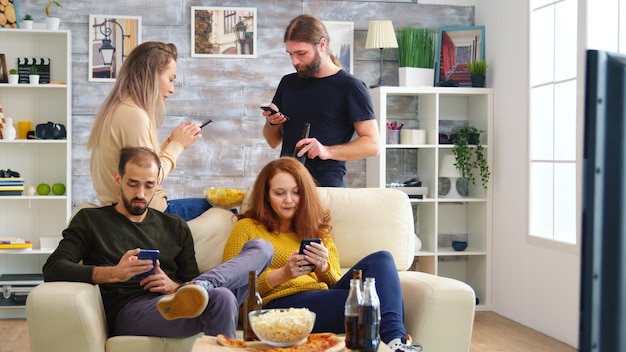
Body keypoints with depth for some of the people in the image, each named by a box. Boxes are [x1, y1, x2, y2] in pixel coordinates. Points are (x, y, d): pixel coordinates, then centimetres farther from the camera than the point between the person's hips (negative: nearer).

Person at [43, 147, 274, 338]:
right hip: (128, 310, -6)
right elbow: (53, 269, 2)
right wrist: (113, 273, -15)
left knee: (261, 248, -16)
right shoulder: (90, 220, 16)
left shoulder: (175, 227, 26)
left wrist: (173, 286, -4)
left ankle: (198, 288, -35)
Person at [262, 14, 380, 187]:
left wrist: (327, 151, -20)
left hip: (326, 184, -5)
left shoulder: (351, 87, -3)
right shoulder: (288, 83, 14)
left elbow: (372, 144, -8)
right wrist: (272, 122, -1)